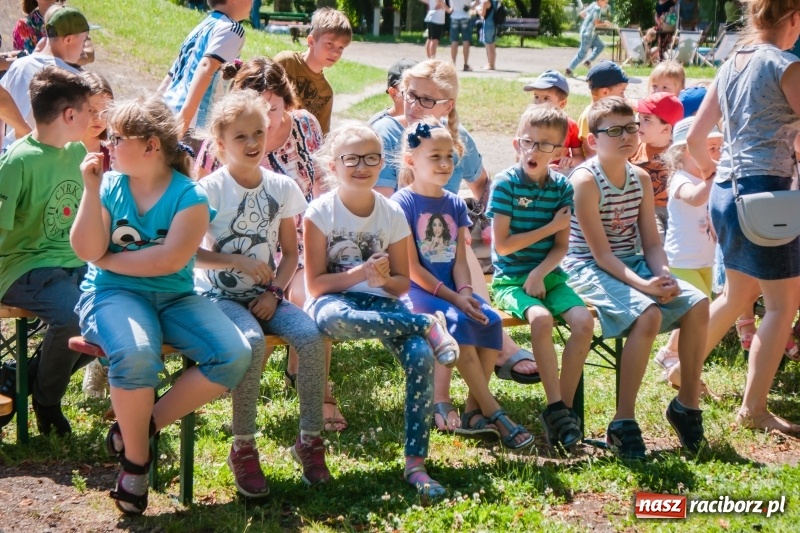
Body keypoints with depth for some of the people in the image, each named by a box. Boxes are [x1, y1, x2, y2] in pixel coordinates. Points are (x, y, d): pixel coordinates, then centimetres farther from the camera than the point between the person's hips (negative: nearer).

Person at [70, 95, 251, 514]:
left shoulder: (190, 196, -5)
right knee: (135, 353, -35)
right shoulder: (108, 186, 1)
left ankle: (140, 426, -7)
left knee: (234, 355, -21)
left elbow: (169, 261, -16)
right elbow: (87, 251, -9)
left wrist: (108, 259, -10)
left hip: (174, 295, 2)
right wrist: (91, 189, -13)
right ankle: (135, 458, -10)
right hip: (113, 292, -1)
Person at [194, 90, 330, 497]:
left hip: (263, 294, 4)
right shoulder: (210, 190, -8)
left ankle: (310, 439, -7)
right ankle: (243, 447, -19)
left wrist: (274, 292, -6)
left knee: (311, 335, -23)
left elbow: (290, 252, 9)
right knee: (252, 342, -34)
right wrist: (239, 262, -21)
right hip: (218, 294, -4)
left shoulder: (281, 188, 4)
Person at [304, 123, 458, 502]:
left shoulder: (392, 214, 4)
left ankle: (415, 462, -19)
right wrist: (360, 274, -23)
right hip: (335, 298, -3)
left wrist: (385, 280, -16)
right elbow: (315, 284, -8)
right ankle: (428, 325, -23)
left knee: (422, 357, -27)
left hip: (380, 300, 3)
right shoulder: (320, 212, -5)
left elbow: (403, 283, 7)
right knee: (334, 320, -43)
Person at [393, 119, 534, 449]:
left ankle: (474, 411, -14)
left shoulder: (455, 205, 12)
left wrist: (465, 293, -14)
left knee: (491, 319, -21)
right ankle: (494, 413, -24)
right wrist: (453, 298, -17)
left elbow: (459, 260, 6)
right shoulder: (403, 203, -7)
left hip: (451, 289, 6)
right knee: (456, 321, -31)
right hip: (416, 290, -6)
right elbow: (412, 268, -12)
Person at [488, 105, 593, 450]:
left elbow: (561, 246, 2)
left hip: (548, 275, 4)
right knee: (541, 318, -32)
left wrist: (540, 273, -16)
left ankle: (565, 407, -12)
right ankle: (555, 408, -24)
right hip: (510, 279, -4)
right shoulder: (505, 184, -7)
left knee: (583, 320, -20)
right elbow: (502, 244, -11)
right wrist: (551, 226, -8)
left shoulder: (562, 187, 5)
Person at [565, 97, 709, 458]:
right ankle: (623, 424, -23)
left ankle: (687, 404, 4)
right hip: (590, 270, -7)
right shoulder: (585, 180, -15)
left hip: (634, 265, 7)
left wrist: (663, 276, -16)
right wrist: (642, 285, -28)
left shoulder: (641, 179, 6)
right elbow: (601, 253, -19)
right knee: (648, 314, -31)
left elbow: (652, 244, 5)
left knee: (697, 303, -12)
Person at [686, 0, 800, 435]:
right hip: (765, 192, -8)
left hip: (725, 192, 8)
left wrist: (711, 171, 30)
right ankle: (753, 409, 1)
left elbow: (694, 138, 14)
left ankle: (684, 367, 30)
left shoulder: (730, 67, 11)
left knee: (739, 294, 23)